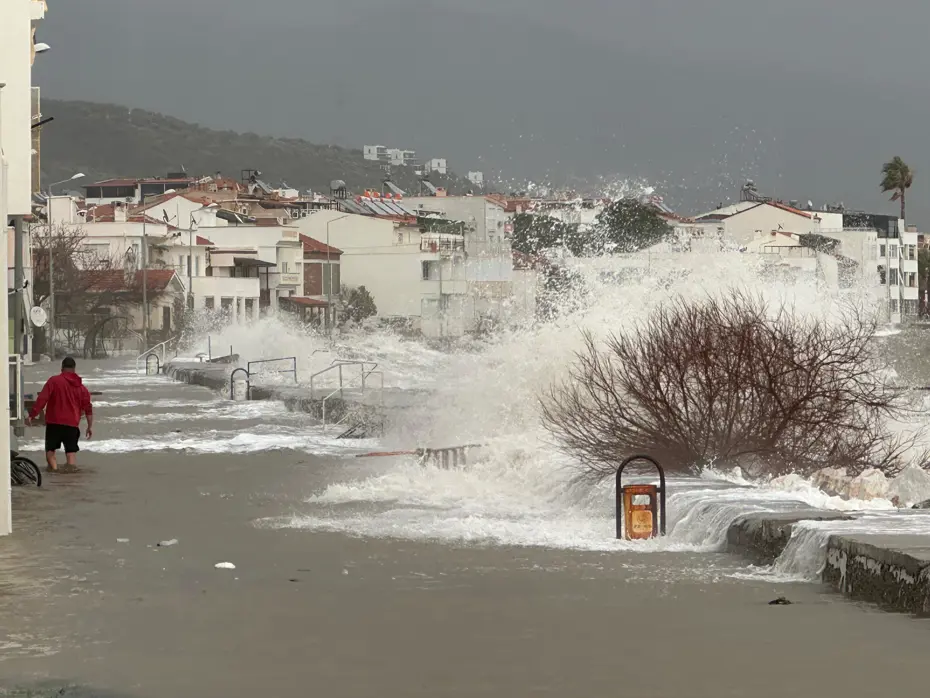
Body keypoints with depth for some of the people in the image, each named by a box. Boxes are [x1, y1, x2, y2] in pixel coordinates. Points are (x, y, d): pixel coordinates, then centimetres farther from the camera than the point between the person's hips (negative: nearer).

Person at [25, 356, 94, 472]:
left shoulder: (54, 381, -3)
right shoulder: (80, 386, 10)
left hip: (54, 423, -2)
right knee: (71, 450, 10)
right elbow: (88, 408, 10)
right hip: (72, 424, 3)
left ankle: (54, 468, -14)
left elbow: (41, 399, -11)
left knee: (50, 449, 8)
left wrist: (32, 415, -8)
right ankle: (73, 468, -9)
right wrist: (90, 426, 17)